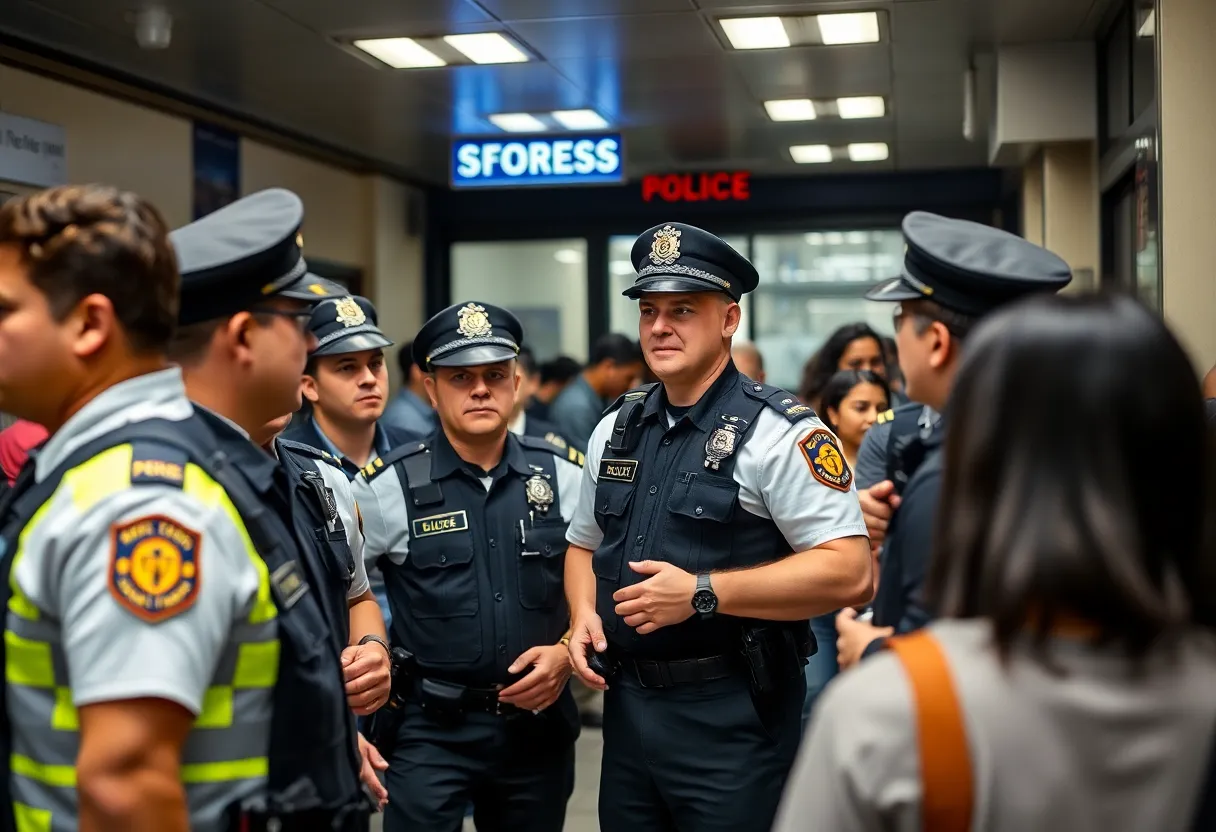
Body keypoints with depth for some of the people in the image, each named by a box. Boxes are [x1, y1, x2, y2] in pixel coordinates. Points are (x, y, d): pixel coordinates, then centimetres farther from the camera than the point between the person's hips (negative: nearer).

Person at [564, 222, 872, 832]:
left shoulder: (778, 432, -12)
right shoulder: (615, 429, 10)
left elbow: (849, 573, -18)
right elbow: (584, 544, 22)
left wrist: (701, 593, -21)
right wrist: (582, 618, 1)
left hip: (732, 718, -6)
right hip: (627, 706, 6)